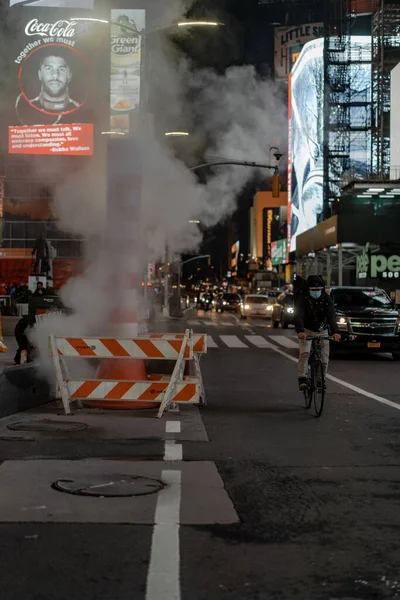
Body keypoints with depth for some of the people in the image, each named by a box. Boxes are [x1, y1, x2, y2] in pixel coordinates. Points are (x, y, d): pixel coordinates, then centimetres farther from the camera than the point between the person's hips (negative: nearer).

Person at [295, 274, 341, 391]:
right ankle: (302, 379, -21)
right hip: (306, 331, -2)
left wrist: (335, 332, -41)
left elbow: (331, 316, -24)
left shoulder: (326, 298, -13)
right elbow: (299, 316, -30)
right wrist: (300, 331, -49)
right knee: (304, 353, -22)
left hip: (322, 331, 2)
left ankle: (320, 380, 15)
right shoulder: (303, 298, -18)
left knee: (325, 357, -2)